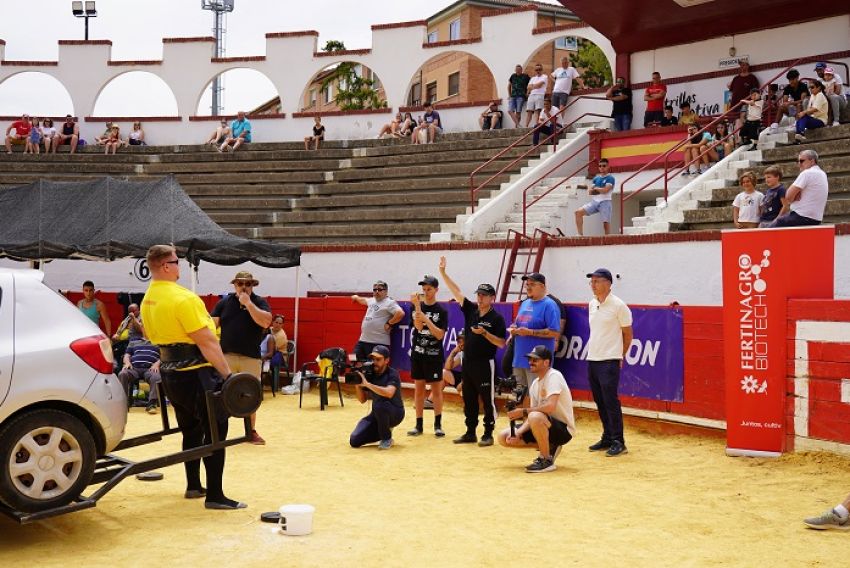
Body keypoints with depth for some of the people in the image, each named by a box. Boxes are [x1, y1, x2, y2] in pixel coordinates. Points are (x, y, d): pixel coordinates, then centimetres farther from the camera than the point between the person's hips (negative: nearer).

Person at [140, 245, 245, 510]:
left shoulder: (148, 300, 7)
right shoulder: (182, 298, -21)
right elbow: (207, 342, -22)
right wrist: (227, 374, -19)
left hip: (170, 372, 9)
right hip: (196, 373, -9)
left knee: (191, 430, 19)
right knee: (215, 431, -3)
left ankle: (193, 486, 27)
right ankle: (214, 496, -3)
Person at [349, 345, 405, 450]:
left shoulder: (392, 374, -17)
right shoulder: (370, 374, -2)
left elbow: (389, 393, -37)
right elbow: (362, 400, 2)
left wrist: (367, 384, -38)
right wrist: (357, 385, -16)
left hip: (395, 413, -5)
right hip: (378, 414, 5)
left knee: (379, 405, -39)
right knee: (355, 441, -9)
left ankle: (387, 438, -14)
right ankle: (384, 431, 15)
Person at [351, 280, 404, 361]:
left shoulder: (390, 303, -9)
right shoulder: (372, 300, 18)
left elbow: (400, 313, -23)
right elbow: (364, 300, 41)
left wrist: (389, 324, -16)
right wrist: (356, 298, 57)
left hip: (379, 343, -9)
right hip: (363, 340, 9)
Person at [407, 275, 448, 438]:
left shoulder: (441, 311, -3)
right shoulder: (415, 306, 2)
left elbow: (440, 335, -10)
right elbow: (418, 326, -13)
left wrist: (426, 319, -19)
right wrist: (418, 306, -23)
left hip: (434, 355, -2)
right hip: (417, 353, 2)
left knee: (436, 389, 3)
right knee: (419, 388, 7)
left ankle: (438, 424, 10)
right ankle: (419, 425, 12)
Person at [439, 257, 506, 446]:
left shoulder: (496, 318, -7)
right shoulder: (470, 310, 7)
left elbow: (501, 343, -10)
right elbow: (456, 291, 3)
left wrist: (484, 333, -21)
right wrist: (442, 272, -2)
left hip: (485, 364, -6)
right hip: (467, 362, 6)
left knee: (487, 400, 0)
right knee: (468, 400, 12)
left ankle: (488, 434, 9)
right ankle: (470, 433, 21)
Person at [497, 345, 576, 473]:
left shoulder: (554, 376, -17)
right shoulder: (535, 384, 8)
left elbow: (550, 407, -31)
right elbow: (533, 413, 6)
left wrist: (523, 412, -23)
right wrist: (518, 432, -11)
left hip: (564, 430, -9)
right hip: (547, 428, 9)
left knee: (535, 417, -38)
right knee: (503, 437, 1)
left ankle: (547, 460, -18)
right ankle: (548, 447, 10)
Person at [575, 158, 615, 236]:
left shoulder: (610, 178, -1)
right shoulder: (596, 178, 16)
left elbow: (605, 190, -15)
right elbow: (590, 191, 9)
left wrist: (596, 188, 1)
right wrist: (600, 190, -8)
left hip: (605, 202, -5)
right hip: (594, 201, 5)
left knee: (606, 223, -9)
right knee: (578, 212, -10)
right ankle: (580, 234, -8)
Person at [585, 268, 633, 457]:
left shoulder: (618, 305, -9)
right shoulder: (592, 305, 11)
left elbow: (627, 334, -1)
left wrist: (619, 356, 4)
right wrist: (593, 350, 16)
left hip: (609, 361, -7)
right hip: (592, 360, 7)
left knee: (611, 401, -7)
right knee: (600, 402, 11)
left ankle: (618, 442, -1)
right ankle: (607, 438, 21)